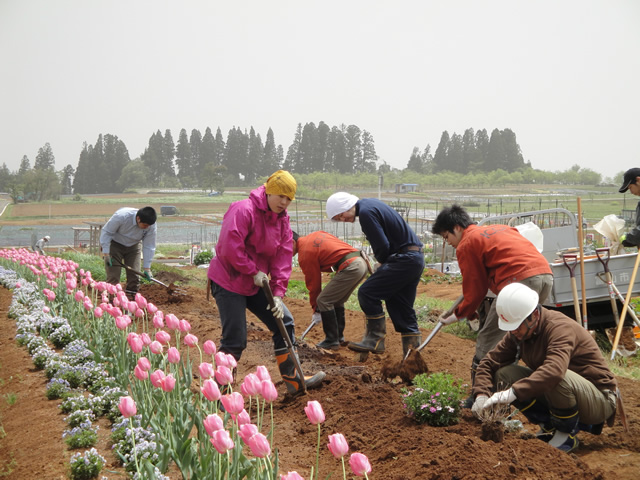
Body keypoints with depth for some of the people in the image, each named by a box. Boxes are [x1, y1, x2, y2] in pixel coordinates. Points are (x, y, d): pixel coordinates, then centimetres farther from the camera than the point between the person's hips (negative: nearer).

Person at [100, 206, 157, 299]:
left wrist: (147, 268, -18)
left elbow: (148, 247, -16)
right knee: (113, 275, -10)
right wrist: (106, 253, -25)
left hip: (133, 246, 3)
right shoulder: (121, 216, -35)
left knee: (134, 275, -2)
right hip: (115, 244, -3)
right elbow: (106, 232, -22)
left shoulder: (152, 227, -25)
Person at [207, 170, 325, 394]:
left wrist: (278, 293, -6)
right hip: (228, 282, -8)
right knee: (235, 340, -9)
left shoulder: (282, 219, 5)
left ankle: (292, 380, 20)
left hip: (255, 284, 8)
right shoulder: (244, 210, -20)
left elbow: (283, 258, 2)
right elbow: (230, 247, -28)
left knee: (284, 322, 8)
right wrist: (254, 271, -20)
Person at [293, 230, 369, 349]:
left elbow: (313, 282, 1)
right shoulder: (315, 234, 20)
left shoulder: (305, 254, -4)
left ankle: (332, 342, 2)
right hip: (362, 263, 10)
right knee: (337, 301, 21)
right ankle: (339, 337, 27)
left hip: (350, 267, -10)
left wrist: (316, 310, 12)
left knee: (323, 301, -3)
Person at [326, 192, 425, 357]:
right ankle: (413, 347, 17)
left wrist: (382, 262, 1)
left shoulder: (366, 212, -15)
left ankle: (375, 340, -2)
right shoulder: (371, 203, 16)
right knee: (401, 306, 14)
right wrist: (383, 264, 13)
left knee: (367, 293, -7)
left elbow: (382, 246, -19)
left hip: (405, 259, -10)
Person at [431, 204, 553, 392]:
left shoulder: (466, 244, 6)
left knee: (488, 338, 1)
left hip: (519, 280, -8)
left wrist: (458, 315, 21)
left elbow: (475, 290, 7)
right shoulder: (497, 229, 29)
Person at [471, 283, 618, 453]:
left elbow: (555, 370, -44)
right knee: (503, 374, -10)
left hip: (599, 399, -7)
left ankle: (568, 435, -11)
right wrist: (481, 395, -20)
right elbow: (490, 362, -2)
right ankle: (550, 427, 4)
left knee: (558, 379, -39)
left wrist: (514, 392, -51)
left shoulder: (560, 328, -26)